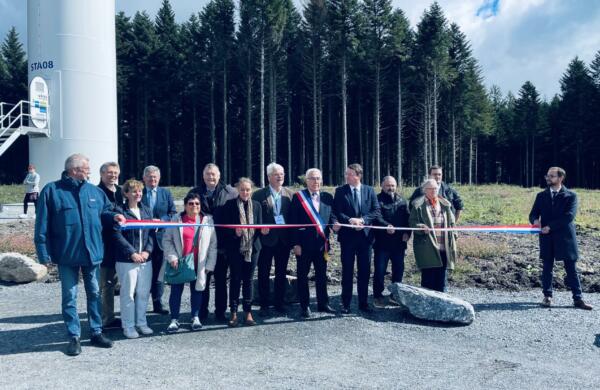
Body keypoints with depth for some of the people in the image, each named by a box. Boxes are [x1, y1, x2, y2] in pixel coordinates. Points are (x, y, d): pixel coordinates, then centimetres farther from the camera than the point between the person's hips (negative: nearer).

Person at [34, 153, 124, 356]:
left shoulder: (95, 191, 6)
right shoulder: (52, 190, -6)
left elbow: (103, 212, 20)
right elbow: (42, 224, -7)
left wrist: (113, 216, -3)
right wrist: (44, 252, -11)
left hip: (93, 252, 4)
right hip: (67, 254, -4)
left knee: (95, 294, 12)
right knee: (70, 297, 7)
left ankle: (96, 332, 24)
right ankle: (74, 337, 18)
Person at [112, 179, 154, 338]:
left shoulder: (146, 210, 11)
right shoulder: (121, 211, -5)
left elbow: (151, 232, 10)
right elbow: (117, 235, -11)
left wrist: (147, 250, -5)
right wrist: (132, 253, -15)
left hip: (145, 258, 5)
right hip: (127, 259, -5)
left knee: (144, 292, 10)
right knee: (128, 293, 1)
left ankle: (141, 322, 23)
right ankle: (128, 326, 13)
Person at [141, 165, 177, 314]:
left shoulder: (166, 193, 8)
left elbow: (173, 213, 4)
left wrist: (161, 221, -12)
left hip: (160, 238, 2)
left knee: (158, 273, 10)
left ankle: (157, 304, 18)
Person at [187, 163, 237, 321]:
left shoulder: (230, 192, -1)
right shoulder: (195, 193, 5)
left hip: (222, 244, -1)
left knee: (221, 280, 10)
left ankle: (220, 312, 22)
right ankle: (202, 311, 22)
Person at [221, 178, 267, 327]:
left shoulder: (256, 205, 8)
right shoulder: (230, 204, -2)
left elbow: (259, 225, 9)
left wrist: (262, 230, -13)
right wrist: (234, 231, -22)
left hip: (252, 247, 2)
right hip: (235, 247, -2)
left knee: (248, 280, 9)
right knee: (235, 279, 4)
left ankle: (248, 312, 17)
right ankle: (233, 312, 14)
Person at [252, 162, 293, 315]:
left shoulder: (289, 194, 8)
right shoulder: (259, 195, -2)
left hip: (284, 238, 3)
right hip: (266, 238, -3)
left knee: (281, 273, 11)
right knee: (264, 273, 5)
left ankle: (279, 303, 23)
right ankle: (264, 305, 17)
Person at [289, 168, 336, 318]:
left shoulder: (327, 197, 8)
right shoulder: (298, 197, -3)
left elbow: (332, 216, 10)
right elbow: (293, 221, -6)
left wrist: (334, 224, -14)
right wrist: (295, 243, -10)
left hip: (322, 242, 3)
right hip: (304, 243, -3)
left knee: (322, 275, 13)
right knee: (303, 275, 6)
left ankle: (323, 303, 26)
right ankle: (304, 306, 17)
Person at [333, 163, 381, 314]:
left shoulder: (369, 190, 5)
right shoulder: (340, 191, 0)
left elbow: (376, 211, 0)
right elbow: (337, 212, -6)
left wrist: (362, 220, -15)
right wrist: (350, 220, -21)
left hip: (365, 235, 2)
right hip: (347, 235, -1)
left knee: (365, 271, 8)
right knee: (347, 271, 5)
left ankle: (363, 303, 20)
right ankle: (346, 304, 15)